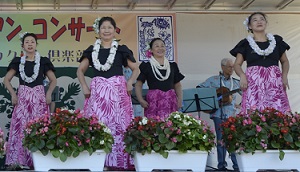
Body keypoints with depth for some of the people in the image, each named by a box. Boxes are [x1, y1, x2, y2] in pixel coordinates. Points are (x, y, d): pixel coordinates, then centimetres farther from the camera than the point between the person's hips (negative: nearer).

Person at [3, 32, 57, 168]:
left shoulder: (43, 61, 5)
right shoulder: (18, 61, 8)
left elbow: (53, 80, 11)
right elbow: (6, 79, 12)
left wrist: (48, 94, -3)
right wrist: (13, 94, 1)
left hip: (39, 98, -1)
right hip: (22, 98, 1)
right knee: (21, 128, -5)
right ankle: (20, 160, 1)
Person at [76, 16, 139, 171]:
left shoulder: (121, 50, 8)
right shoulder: (92, 50, 11)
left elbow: (136, 69, 13)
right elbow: (80, 70, 18)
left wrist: (130, 83, -4)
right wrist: (84, 86, 3)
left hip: (117, 92, -1)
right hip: (97, 93, 1)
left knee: (118, 124, -5)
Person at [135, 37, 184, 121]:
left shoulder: (172, 66, 15)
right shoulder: (146, 66, 6)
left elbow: (177, 85, 18)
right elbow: (138, 84, 6)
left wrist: (180, 99, 4)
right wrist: (141, 100, -8)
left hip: (171, 100, 3)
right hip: (153, 100, -3)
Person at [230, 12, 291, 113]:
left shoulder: (276, 40, 15)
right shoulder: (246, 43, 10)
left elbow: (285, 61, 22)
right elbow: (237, 64, 11)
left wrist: (284, 75, 3)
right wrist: (242, 75, -10)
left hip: (274, 82, 2)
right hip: (254, 83, -1)